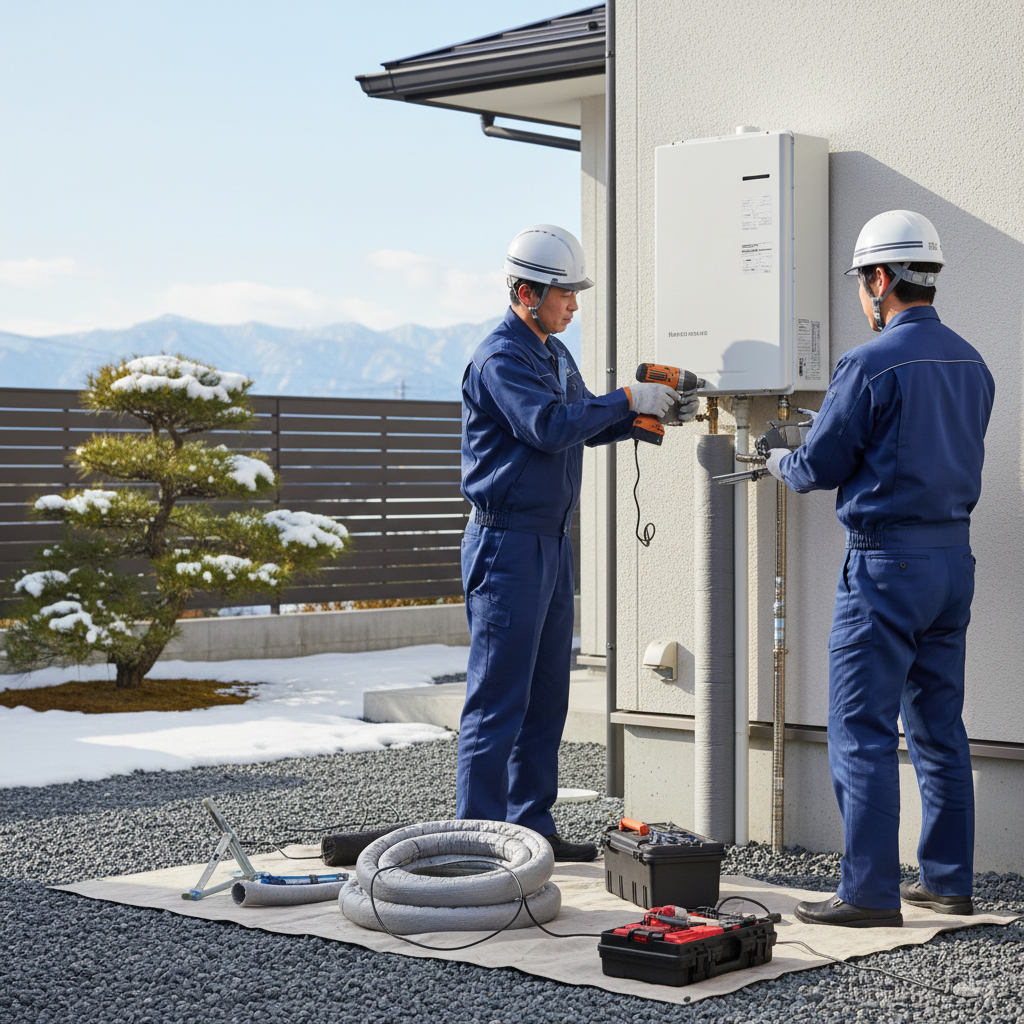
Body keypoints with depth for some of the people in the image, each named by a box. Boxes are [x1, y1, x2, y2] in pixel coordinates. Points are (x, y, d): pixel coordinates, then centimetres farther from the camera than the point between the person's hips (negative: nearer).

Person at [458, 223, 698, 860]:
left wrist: (652, 413, 6)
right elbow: (549, 426, -26)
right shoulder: (501, 359, -14)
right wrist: (628, 400, -19)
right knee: (498, 698, -7)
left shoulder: (556, 354, 17)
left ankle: (533, 825, 19)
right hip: (508, 543, -9)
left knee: (546, 695, 12)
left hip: (553, 541, 10)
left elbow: (588, 427, 21)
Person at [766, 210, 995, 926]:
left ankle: (871, 893, -2)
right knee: (939, 727, 14)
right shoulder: (971, 364, 10)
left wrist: (780, 462, 16)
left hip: (886, 564, -8)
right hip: (955, 557, 8)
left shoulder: (871, 365, -14)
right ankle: (949, 880, 18)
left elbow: (819, 466, -8)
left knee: (863, 733, -3)